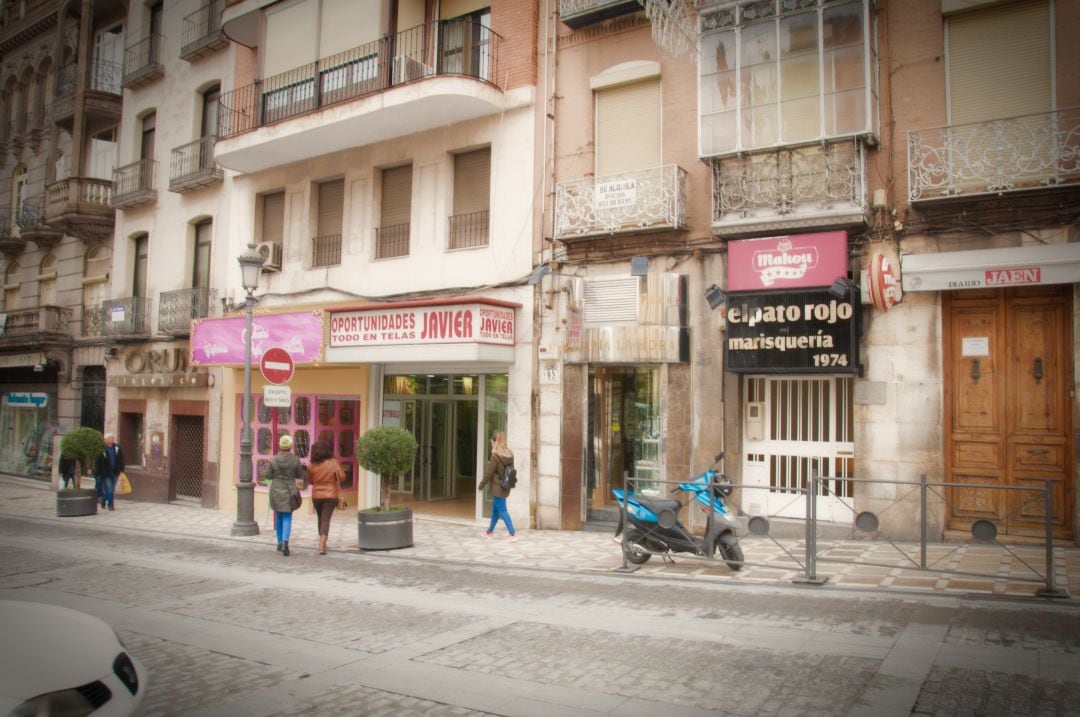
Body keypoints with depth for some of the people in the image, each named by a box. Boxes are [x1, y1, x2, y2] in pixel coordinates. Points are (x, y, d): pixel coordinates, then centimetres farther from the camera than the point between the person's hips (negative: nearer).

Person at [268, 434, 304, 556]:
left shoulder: (273, 460, -8)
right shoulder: (295, 460, -10)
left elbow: (269, 475, 0)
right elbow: (300, 475, -1)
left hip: (276, 491, 2)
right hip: (289, 491, -2)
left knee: (279, 516, 17)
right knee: (287, 517, 3)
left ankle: (280, 542, 24)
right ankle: (285, 541, -17)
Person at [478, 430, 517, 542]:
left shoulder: (496, 456, -19)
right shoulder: (510, 454, 2)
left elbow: (489, 473, -13)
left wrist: (482, 485, 1)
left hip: (497, 488, -8)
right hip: (505, 488, 8)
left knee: (502, 510, -2)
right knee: (495, 509, 20)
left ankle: (513, 534, -5)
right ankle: (489, 532, 33)